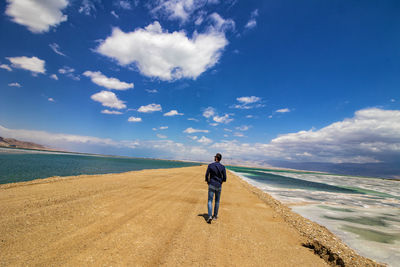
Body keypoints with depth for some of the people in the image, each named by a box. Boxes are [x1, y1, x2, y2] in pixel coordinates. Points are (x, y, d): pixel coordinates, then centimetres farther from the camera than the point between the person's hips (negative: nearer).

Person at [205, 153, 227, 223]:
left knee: (210, 201, 1)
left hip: (211, 185, -2)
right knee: (217, 201, 16)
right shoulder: (222, 167, -5)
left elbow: (207, 175, -5)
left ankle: (210, 216, -14)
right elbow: (224, 178, -4)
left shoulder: (210, 165, -8)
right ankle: (215, 216, 25)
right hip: (219, 186, 2)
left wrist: (207, 181, 15)